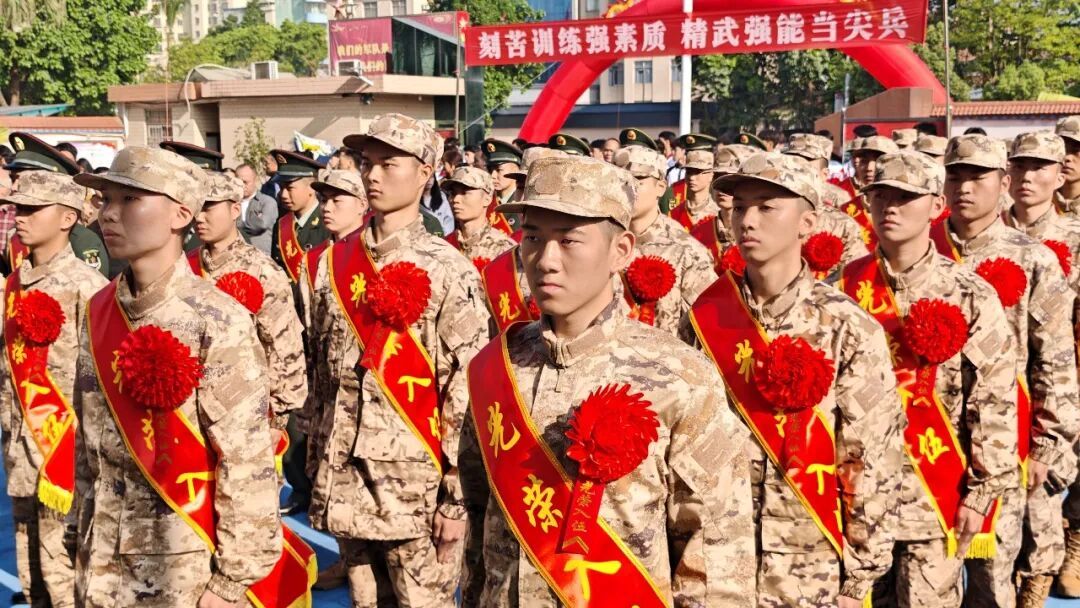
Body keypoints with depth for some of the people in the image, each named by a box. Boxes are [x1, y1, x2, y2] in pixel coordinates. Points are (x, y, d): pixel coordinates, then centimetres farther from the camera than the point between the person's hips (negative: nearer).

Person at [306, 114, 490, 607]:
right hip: (344, 482, 5)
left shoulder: (448, 271, -9)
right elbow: (322, 370, 14)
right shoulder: (334, 262, 7)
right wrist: (315, 464, 12)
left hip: (416, 486, -5)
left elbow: (468, 392, -10)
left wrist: (457, 497, -11)